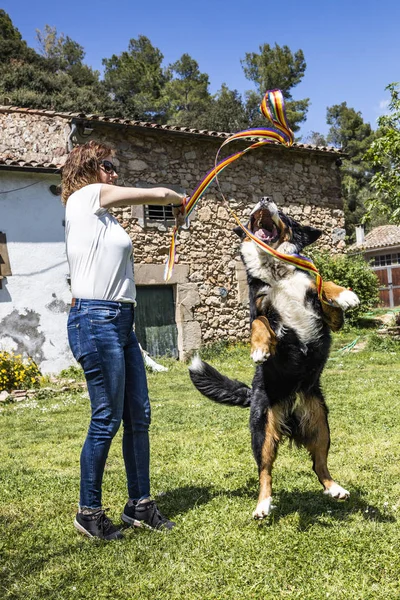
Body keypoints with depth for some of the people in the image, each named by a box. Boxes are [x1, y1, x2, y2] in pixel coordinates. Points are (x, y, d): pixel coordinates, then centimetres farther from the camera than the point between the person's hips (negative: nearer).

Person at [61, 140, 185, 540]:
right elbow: (158, 194, 1)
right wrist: (180, 200, 20)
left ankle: (140, 504, 23)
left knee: (138, 415, 10)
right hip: (95, 320, -9)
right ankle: (88, 512, 14)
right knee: (107, 419, -3)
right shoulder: (86, 196, -3)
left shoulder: (101, 214, 21)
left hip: (120, 322, 9)